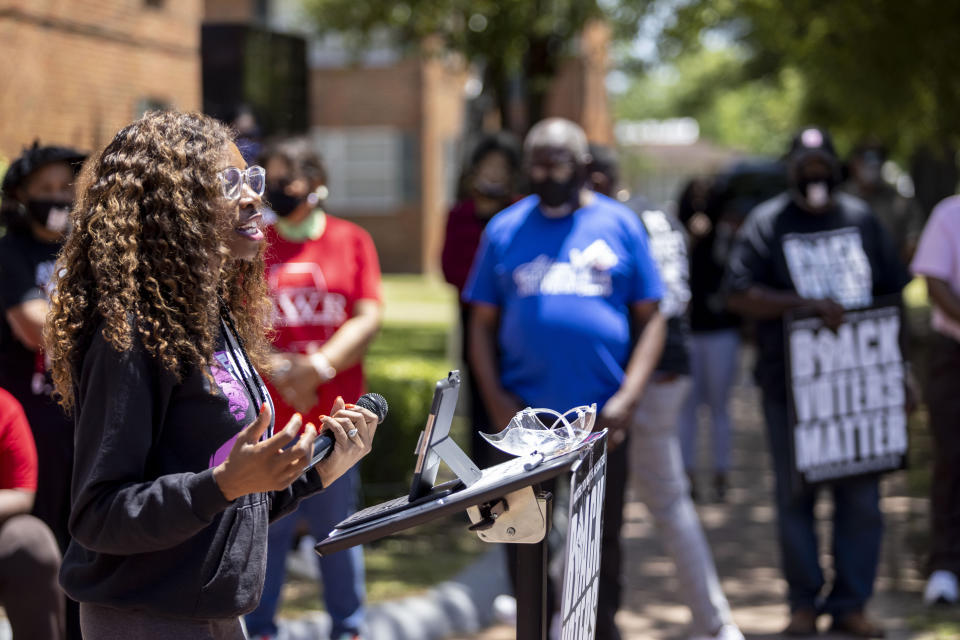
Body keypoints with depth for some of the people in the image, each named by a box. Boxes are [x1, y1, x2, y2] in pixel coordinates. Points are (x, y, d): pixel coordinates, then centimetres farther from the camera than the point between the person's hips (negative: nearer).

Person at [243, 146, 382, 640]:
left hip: (334, 413, 0)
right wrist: (278, 372, -14)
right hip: (265, 415, 0)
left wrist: (318, 367, -15)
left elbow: (368, 319, -2)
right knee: (265, 528, 3)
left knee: (337, 527, 8)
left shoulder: (351, 240, 5)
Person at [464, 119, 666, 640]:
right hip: (525, 417, 1)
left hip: (601, 419, -1)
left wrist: (628, 397, -9)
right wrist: (495, 398, -5)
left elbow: (651, 319, 2)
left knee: (601, 539, 8)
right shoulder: (505, 229, 6)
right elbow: (482, 324, 8)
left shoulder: (619, 224, 3)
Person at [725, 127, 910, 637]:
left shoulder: (861, 219, 12)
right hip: (790, 383, -3)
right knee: (796, 494, 3)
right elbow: (740, 296, -10)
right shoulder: (767, 222, 1)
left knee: (861, 495, 2)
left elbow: (893, 292, 17)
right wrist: (807, 303, -20)